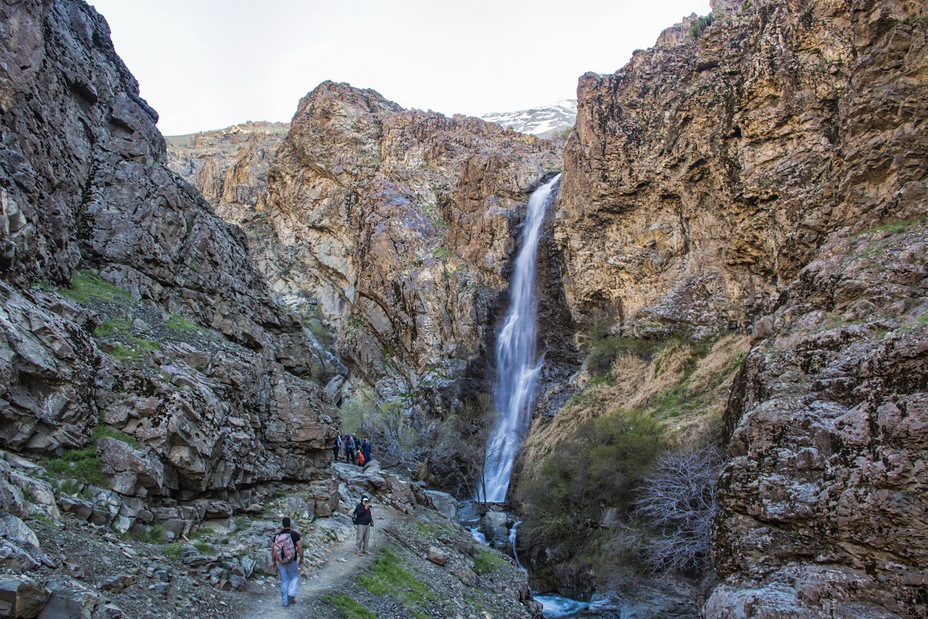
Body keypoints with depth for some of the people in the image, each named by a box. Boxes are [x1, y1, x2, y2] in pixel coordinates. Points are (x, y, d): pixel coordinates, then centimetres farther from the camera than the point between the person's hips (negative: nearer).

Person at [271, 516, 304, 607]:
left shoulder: (277, 536, 1)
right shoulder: (294, 534, -8)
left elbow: (273, 549, 2)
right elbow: (300, 547, -10)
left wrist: (273, 561, 13)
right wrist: (301, 559, 1)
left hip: (281, 562, 3)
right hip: (292, 561, -3)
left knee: (284, 581, 12)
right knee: (294, 577, 17)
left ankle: (285, 601, 15)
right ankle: (291, 594, -1)